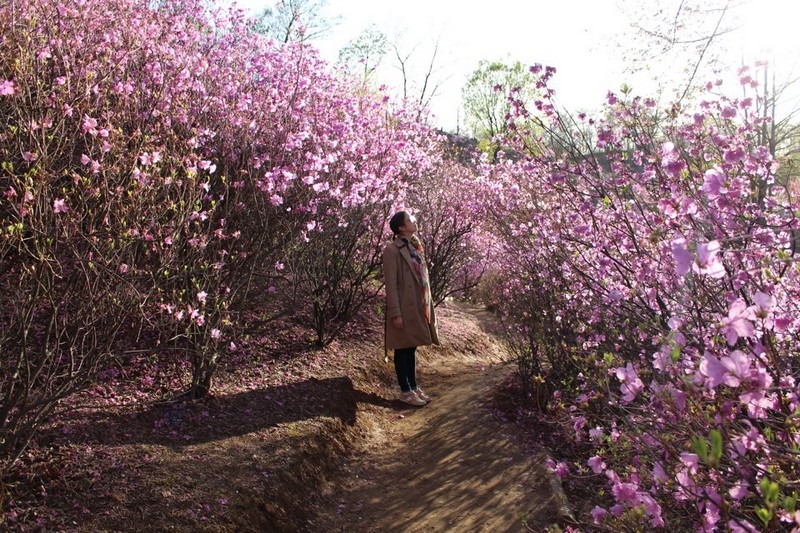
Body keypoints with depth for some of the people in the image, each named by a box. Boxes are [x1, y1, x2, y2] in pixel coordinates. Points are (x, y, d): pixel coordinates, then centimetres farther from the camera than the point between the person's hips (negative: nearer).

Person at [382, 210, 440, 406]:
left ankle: (414, 387, 28)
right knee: (403, 350, 4)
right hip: (404, 309, -8)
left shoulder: (415, 247, 12)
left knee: (412, 348, 17)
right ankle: (405, 392, 14)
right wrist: (396, 313, -18)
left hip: (418, 307, 8)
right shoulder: (392, 250, -13)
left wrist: (428, 305, 13)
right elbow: (391, 285, -16)